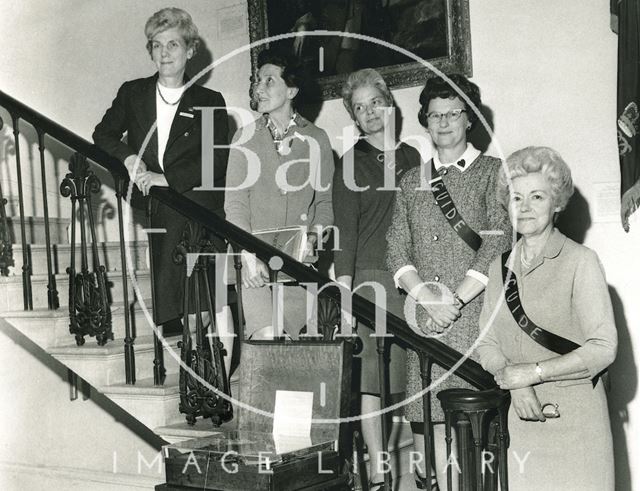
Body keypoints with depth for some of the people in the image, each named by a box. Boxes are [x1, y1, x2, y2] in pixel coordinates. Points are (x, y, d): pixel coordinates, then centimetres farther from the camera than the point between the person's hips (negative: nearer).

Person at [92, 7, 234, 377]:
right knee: (168, 301, -1)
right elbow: (104, 134, 12)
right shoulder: (132, 94, 17)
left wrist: (166, 177, -14)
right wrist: (128, 157, -9)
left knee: (211, 300, -12)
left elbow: (217, 159, -3)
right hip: (153, 215, 3)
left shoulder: (209, 101, 7)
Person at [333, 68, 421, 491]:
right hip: (369, 276, -3)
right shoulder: (352, 163, 6)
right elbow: (345, 229, -1)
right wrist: (343, 289, -11)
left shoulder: (412, 158, 17)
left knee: (406, 373, 2)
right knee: (368, 372, -7)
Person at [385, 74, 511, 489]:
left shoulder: (492, 171, 5)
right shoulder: (412, 181, 17)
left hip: (475, 316, -3)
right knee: (429, 417, 1)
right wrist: (428, 299, -6)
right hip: (424, 320, 4)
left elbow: (498, 244, -5)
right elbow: (396, 250, 10)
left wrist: (454, 303, -11)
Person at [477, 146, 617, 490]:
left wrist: (533, 372, -13)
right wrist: (516, 385, -11)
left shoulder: (581, 261, -6)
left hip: (574, 418, -4)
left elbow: (603, 348, -11)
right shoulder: (500, 268, 10)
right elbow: (487, 343, 7)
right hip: (520, 417, 4)